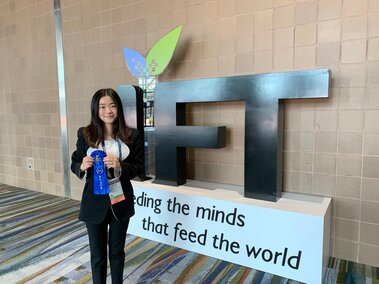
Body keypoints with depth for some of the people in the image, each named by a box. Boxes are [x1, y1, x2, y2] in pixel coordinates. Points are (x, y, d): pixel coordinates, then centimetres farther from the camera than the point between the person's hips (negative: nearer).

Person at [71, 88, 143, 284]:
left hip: (121, 200, 1)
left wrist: (120, 166, -23)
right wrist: (82, 166, -21)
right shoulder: (85, 134, -6)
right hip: (94, 201, -1)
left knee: (117, 251, 20)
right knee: (97, 254, 14)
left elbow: (137, 166, -4)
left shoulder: (131, 135, -6)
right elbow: (74, 164, 2)